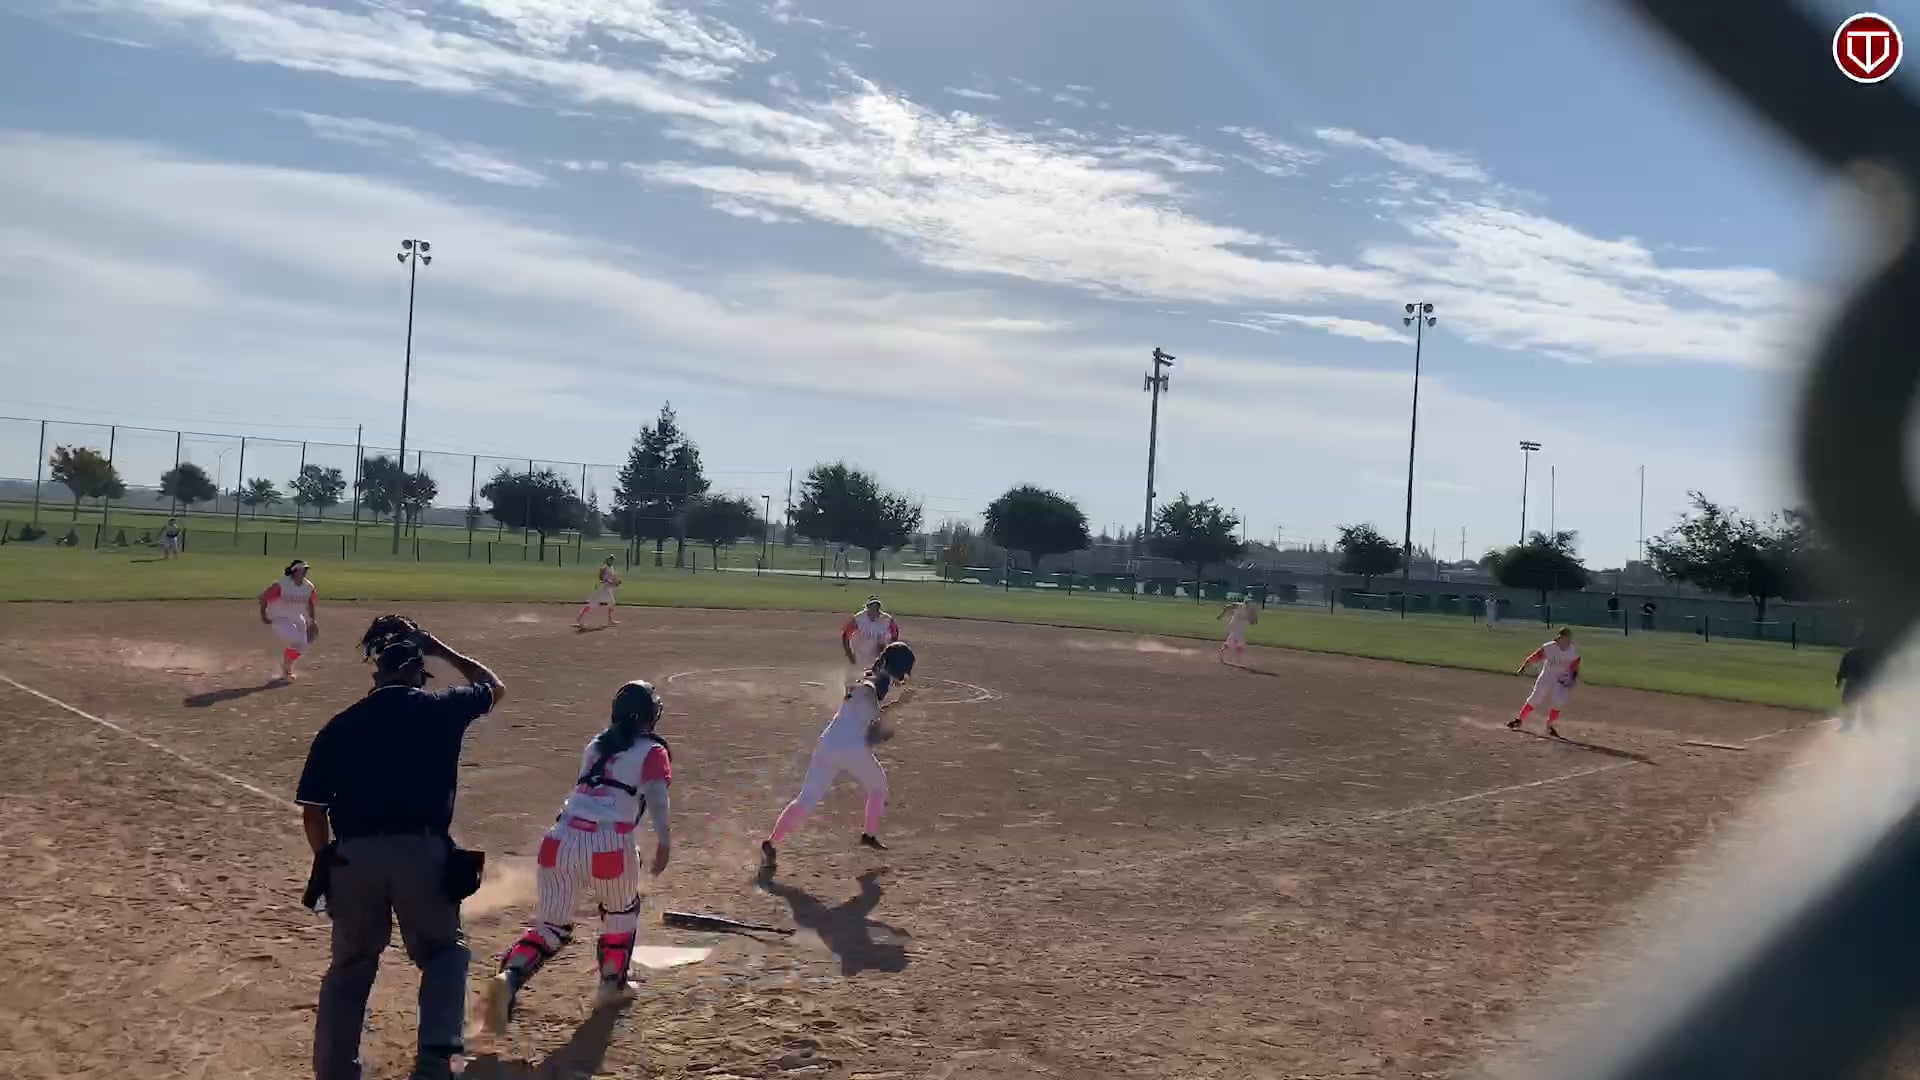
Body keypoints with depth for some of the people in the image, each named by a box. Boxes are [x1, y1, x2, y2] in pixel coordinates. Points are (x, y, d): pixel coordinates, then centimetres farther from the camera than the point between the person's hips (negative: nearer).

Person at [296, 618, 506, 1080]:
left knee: (349, 968, 19)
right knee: (444, 953, 17)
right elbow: (495, 688, 25)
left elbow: (313, 812, 7)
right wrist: (442, 649, 29)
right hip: (422, 852, -2)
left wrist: (329, 863, 21)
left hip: (354, 856, 2)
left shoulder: (339, 726, 7)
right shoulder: (442, 709, 3)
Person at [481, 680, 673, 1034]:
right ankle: (612, 984, 32)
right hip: (607, 845, -4)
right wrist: (663, 842, -19)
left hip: (560, 840, 4)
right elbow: (655, 795, -11)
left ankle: (508, 979, -11)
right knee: (622, 910, 26)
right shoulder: (652, 751, 6)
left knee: (550, 925, 14)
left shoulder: (596, 745, 25)